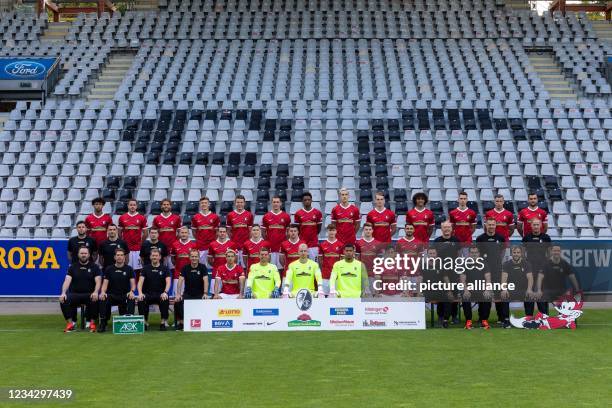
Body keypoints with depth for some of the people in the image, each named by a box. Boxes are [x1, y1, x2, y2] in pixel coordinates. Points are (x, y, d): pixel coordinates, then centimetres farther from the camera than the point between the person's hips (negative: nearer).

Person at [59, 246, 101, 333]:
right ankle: (71, 323, -16)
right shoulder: (73, 267, 10)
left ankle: (92, 322, -15)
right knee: (63, 300, -28)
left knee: (95, 300, -35)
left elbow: (98, 281, -5)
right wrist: (63, 293, -22)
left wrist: (95, 292, -27)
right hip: (75, 294, 1)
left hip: (89, 294, -1)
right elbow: (67, 281, -3)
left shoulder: (94, 267, 7)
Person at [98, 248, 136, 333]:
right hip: (112, 295, 1)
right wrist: (103, 292, -22)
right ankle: (103, 324, -24)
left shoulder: (129, 269, 5)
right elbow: (105, 283, 1)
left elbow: (133, 283, -3)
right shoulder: (109, 269, 8)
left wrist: (131, 291, -26)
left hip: (125, 295, -1)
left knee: (132, 299, -34)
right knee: (103, 299, -30)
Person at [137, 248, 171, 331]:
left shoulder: (164, 269, 6)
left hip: (160, 294, -1)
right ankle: (144, 322, -14)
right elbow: (140, 281, -2)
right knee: (141, 300, -30)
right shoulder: (146, 268, 9)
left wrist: (165, 292, -27)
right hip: (148, 294, 1)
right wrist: (140, 293, -21)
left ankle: (163, 322, -19)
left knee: (166, 300, -34)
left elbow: (168, 282, -7)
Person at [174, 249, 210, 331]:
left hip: (200, 294, -1)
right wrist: (178, 294, -21)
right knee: (177, 302, -25)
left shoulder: (202, 267, -2)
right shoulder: (185, 268, 3)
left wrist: (205, 293, -27)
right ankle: (180, 322, -10)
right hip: (187, 294, 1)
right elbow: (180, 281, -7)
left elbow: (205, 280, -13)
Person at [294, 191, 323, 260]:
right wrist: (300, 237, 7)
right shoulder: (298, 213, 2)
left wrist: (314, 235, 10)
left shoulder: (317, 213, 2)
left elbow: (319, 227, 10)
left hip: (314, 243, 0)